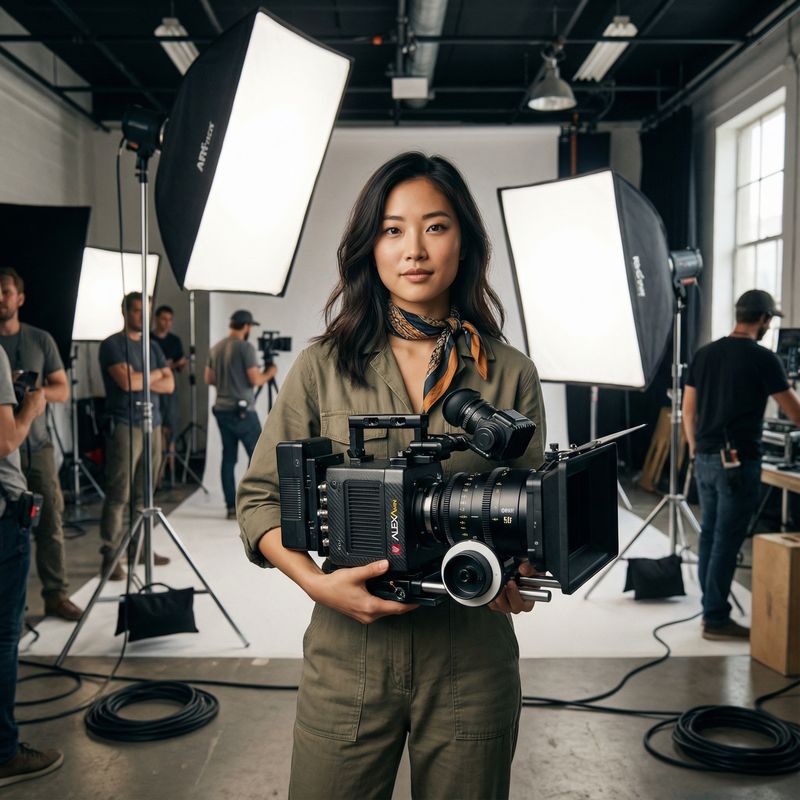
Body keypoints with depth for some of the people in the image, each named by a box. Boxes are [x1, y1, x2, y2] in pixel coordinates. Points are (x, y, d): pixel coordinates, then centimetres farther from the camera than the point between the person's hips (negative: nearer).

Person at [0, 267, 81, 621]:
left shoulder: (40, 339, 7)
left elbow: (62, 391, 8)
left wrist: (34, 391, -12)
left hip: (37, 445, 1)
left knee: (50, 521, 1)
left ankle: (56, 594, 9)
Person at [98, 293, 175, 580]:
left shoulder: (152, 346, 17)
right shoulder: (112, 345, -2)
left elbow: (169, 384, 9)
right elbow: (126, 381, -15)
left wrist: (140, 381, -6)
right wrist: (155, 374, 1)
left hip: (152, 424, 6)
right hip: (124, 426, -6)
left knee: (145, 493, 8)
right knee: (119, 494, -7)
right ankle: (110, 555, -3)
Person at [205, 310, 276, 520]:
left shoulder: (215, 348, 11)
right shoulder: (245, 347, -10)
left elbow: (208, 379, 16)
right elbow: (255, 380, -13)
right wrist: (269, 373, 5)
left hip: (221, 410, 7)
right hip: (242, 411, -7)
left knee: (228, 457, 8)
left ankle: (231, 506, 9)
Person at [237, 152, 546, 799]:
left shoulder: (510, 375, 1)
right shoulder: (323, 367, 0)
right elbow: (261, 498, 2)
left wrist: (520, 575, -14)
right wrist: (317, 582, -14)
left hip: (472, 659, 1)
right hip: (348, 655, 0)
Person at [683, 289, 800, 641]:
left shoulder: (704, 354, 8)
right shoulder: (763, 359, -9)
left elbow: (688, 411, 12)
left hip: (705, 459, 7)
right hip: (739, 462, -6)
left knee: (709, 534, 14)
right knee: (727, 540, -1)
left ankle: (710, 608, 23)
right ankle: (716, 619, 5)